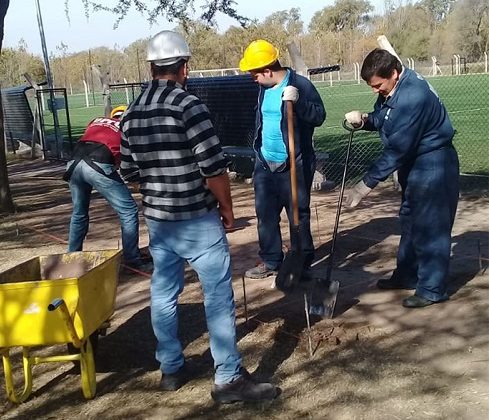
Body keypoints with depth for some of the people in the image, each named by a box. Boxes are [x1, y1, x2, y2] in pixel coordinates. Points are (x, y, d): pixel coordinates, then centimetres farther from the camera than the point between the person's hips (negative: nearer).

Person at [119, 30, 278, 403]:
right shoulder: (189, 106, -15)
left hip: (156, 218, 7)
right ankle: (229, 379, 6)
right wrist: (227, 207, -4)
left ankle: (172, 368, 27)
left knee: (164, 293, 15)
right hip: (197, 219, -7)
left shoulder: (133, 115, 6)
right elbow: (214, 168, -17)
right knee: (219, 296, 0)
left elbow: (129, 171, 10)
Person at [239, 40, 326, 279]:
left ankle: (303, 263, 17)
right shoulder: (264, 88, 8)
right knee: (265, 213, 10)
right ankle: (270, 261, 22)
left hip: (294, 164, -7)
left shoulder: (300, 85, -13)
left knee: (298, 214, 4)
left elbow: (319, 116, -16)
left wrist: (298, 101, -32)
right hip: (265, 163, 7)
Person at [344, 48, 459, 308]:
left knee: (430, 227, -3)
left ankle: (432, 289, 8)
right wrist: (364, 120, -8)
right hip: (415, 164, 10)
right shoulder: (392, 89, 1)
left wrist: (367, 183, -27)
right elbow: (381, 118, 15)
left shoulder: (413, 96, -29)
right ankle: (406, 275, 33)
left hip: (433, 166, -10)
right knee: (410, 220, 19)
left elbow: (397, 149, -30)